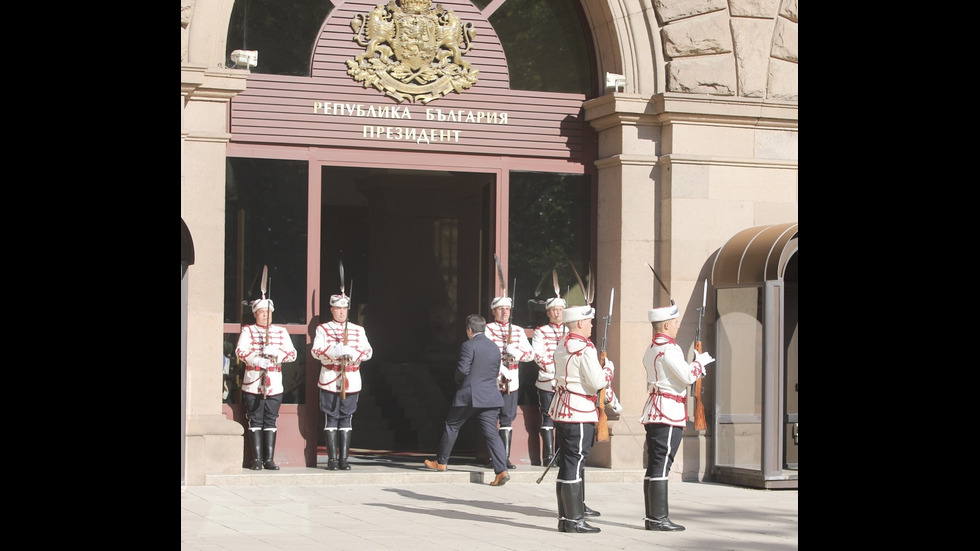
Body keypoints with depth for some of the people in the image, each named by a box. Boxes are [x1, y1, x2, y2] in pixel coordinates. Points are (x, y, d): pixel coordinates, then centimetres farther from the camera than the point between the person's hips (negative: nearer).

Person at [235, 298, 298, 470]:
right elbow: (240, 351, -9)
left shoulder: (281, 331, 12)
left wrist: (275, 352, -16)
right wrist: (256, 360, -26)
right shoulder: (247, 331, 6)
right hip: (253, 383, -2)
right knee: (255, 421, -1)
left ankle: (269, 459, 7)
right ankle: (257, 459, 3)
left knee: (271, 421, 3)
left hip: (274, 383, 2)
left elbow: (292, 354, 3)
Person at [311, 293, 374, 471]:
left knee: (346, 419, 3)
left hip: (351, 382, 2)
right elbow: (316, 351, -8)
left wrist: (354, 353, -18)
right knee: (331, 418, -2)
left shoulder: (358, 330, 12)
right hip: (329, 381, -2)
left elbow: (368, 351, 3)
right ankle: (332, 459, 1)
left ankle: (344, 458, 7)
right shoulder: (322, 329, 6)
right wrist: (334, 351, -26)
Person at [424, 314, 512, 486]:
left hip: (468, 395, -5)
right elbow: (496, 372, 14)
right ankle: (501, 470, -12)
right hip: (491, 397, 5)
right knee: (491, 432, 0)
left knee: (451, 426, 14)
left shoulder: (468, 346, -10)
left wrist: (457, 378, 6)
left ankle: (441, 462, 26)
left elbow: (463, 369, -14)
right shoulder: (494, 348, 10)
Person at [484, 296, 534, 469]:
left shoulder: (518, 331, 14)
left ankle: (505, 457, 8)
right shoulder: (488, 330, 0)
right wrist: (502, 371, -22)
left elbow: (531, 354, 8)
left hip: (512, 382, 4)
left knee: (507, 420, 4)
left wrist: (515, 352, -13)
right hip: (492, 381, -4)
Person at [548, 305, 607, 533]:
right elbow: (597, 382, -18)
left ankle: (576, 506, 30)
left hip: (561, 410, 9)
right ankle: (573, 519, -7)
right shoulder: (585, 349, -16)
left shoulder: (561, 347, 12)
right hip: (580, 412, -9)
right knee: (575, 463, -8)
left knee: (567, 462, 17)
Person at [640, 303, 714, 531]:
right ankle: (659, 518, -9)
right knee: (661, 465, -9)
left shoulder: (651, 349, 18)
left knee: (654, 465, 10)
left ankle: (652, 517, 13)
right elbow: (688, 377, -18)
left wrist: (695, 366, 19)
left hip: (654, 410, 10)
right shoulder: (668, 348, -14)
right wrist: (701, 361, 0)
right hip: (668, 412, -10)